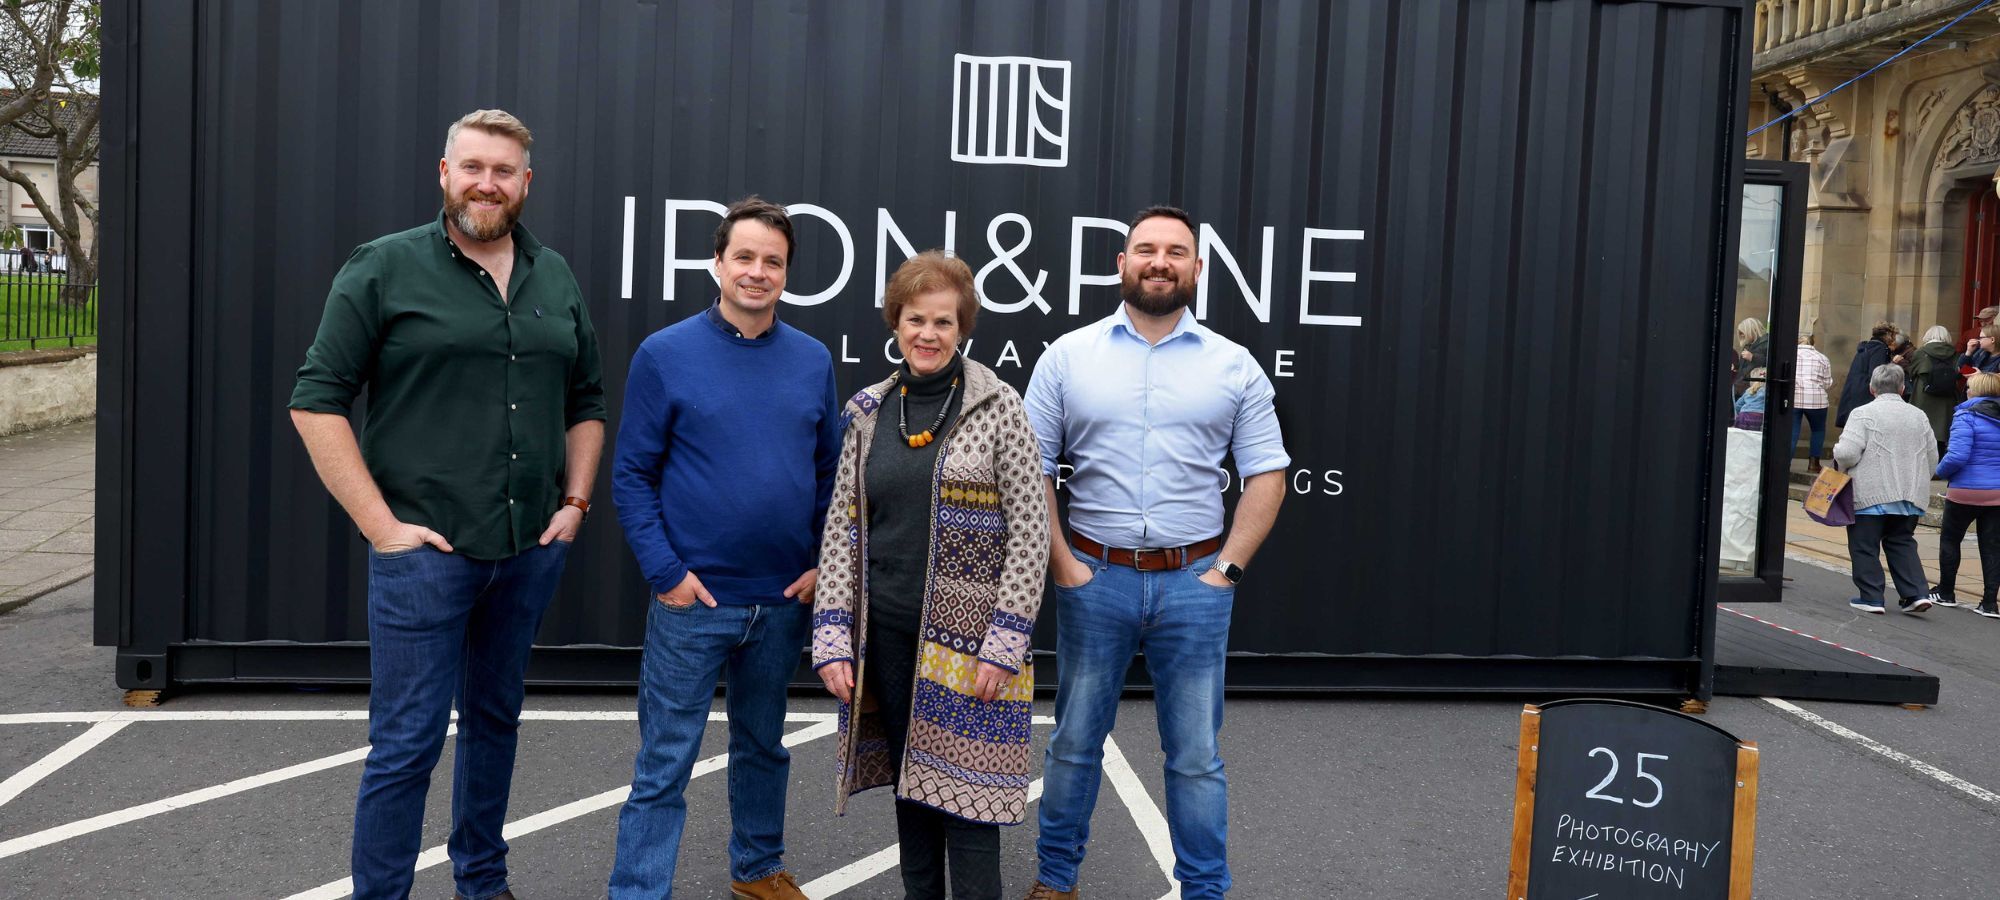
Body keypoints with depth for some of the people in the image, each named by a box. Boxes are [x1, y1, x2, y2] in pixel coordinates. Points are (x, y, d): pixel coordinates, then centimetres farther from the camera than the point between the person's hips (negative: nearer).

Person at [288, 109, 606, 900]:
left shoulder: (556, 279, 10)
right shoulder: (385, 268, -4)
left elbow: (586, 402, 18)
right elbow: (316, 399, -7)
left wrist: (575, 500, 5)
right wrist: (379, 524, -12)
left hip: (531, 549, 5)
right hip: (425, 549, -5)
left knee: (496, 718, 18)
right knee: (407, 740, 0)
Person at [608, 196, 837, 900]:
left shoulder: (813, 360, 3)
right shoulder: (666, 354, -6)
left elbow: (829, 470, 9)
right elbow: (632, 474, -6)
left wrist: (823, 562, -1)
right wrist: (666, 572, -13)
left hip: (785, 601, 4)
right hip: (693, 599, -4)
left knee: (764, 746, 20)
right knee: (664, 766, 2)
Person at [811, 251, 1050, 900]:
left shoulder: (999, 408, -5)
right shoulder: (868, 412, 7)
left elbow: (1030, 531, -7)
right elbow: (841, 529, 7)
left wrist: (1004, 644, -13)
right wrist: (833, 637, 0)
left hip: (966, 640, -4)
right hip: (886, 633, 4)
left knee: (963, 792, 0)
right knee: (909, 783, 14)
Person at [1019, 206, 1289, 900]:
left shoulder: (1234, 366, 4)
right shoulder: (1067, 356, 2)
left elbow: (1266, 474, 5)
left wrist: (1228, 567, -4)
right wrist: (1063, 565, -4)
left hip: (1194, 582, 0)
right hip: (1095, 577, 0)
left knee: (1196, 756, 8)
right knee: (1075, 742, 12)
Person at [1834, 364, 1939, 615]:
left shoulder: (1863, 414, -9)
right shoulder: (1919, 416, 9)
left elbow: (1847, 453, -18)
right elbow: (1932, 458, 13)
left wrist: (1838, 455, 4)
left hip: (1871, 494, -6)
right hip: (1911, 496, 6)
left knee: (1864, 546, 4)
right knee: (1902, 543, 17)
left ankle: (1871, 597, 4)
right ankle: (1917, 593, 8)